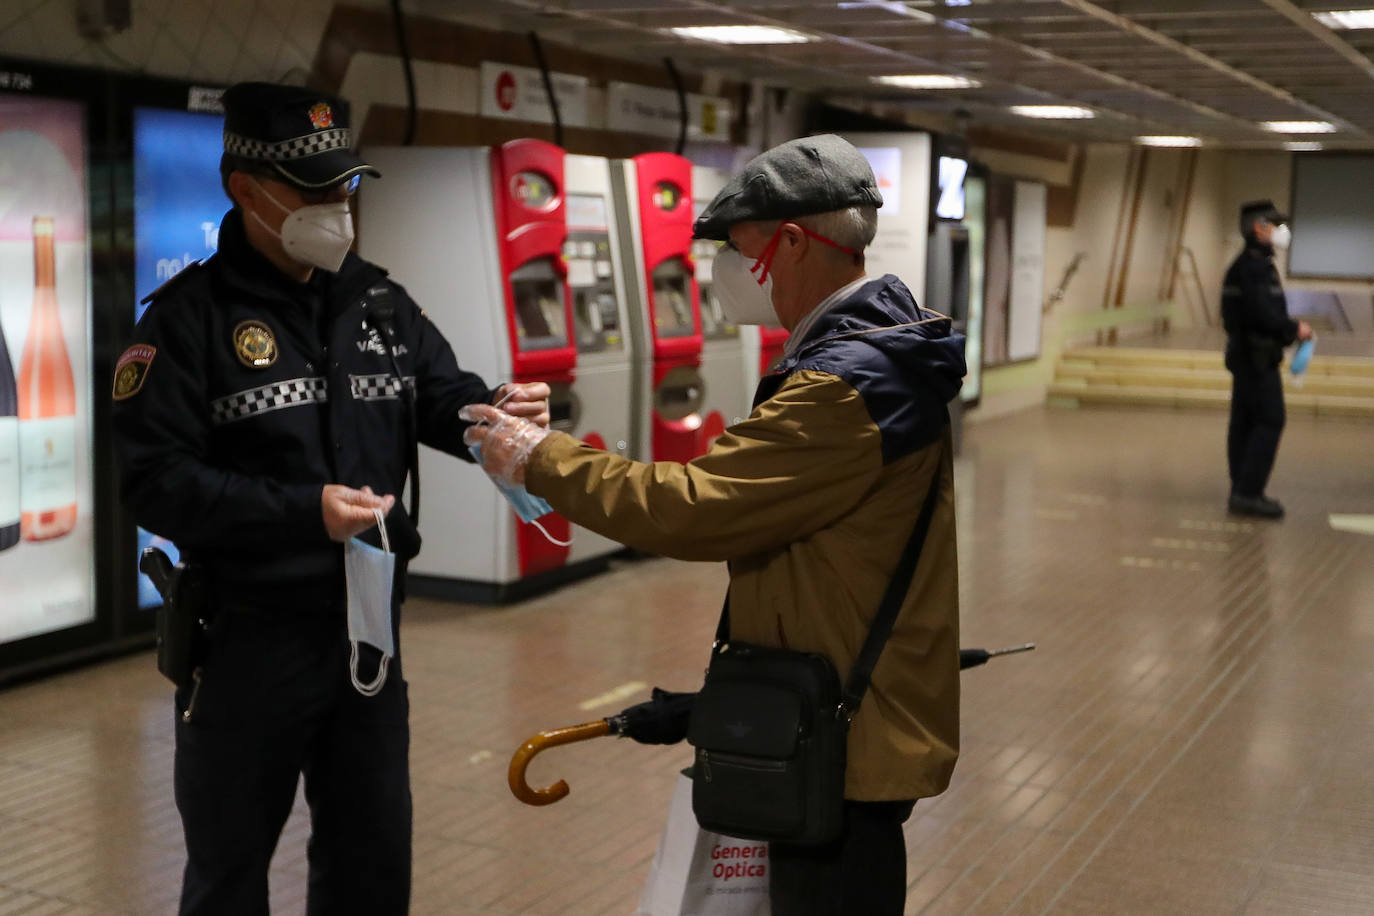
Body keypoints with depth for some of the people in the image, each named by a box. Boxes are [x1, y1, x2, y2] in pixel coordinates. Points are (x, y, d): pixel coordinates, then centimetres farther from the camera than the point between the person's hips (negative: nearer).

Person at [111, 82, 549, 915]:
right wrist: (304, 511, -25)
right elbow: (155, 479, -17)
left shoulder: (380, 302, 7)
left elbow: (442, 398, 3)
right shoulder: (190, 316, -12)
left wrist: (497, 410, -21)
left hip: (367, 626, 5)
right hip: (245, 636, -5)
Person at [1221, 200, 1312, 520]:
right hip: (1257, 357, -10)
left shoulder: (1247, 264, 17)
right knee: (1269, 421, -10)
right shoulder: (1254, 266, -17)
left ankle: (1243, 493, 13)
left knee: (1245, 422, 10)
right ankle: (1248, 493, -11)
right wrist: (1295, 329, -12)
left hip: (1247, 354, 10)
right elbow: (1262, 313, -24)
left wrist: (1288, 329, 12)